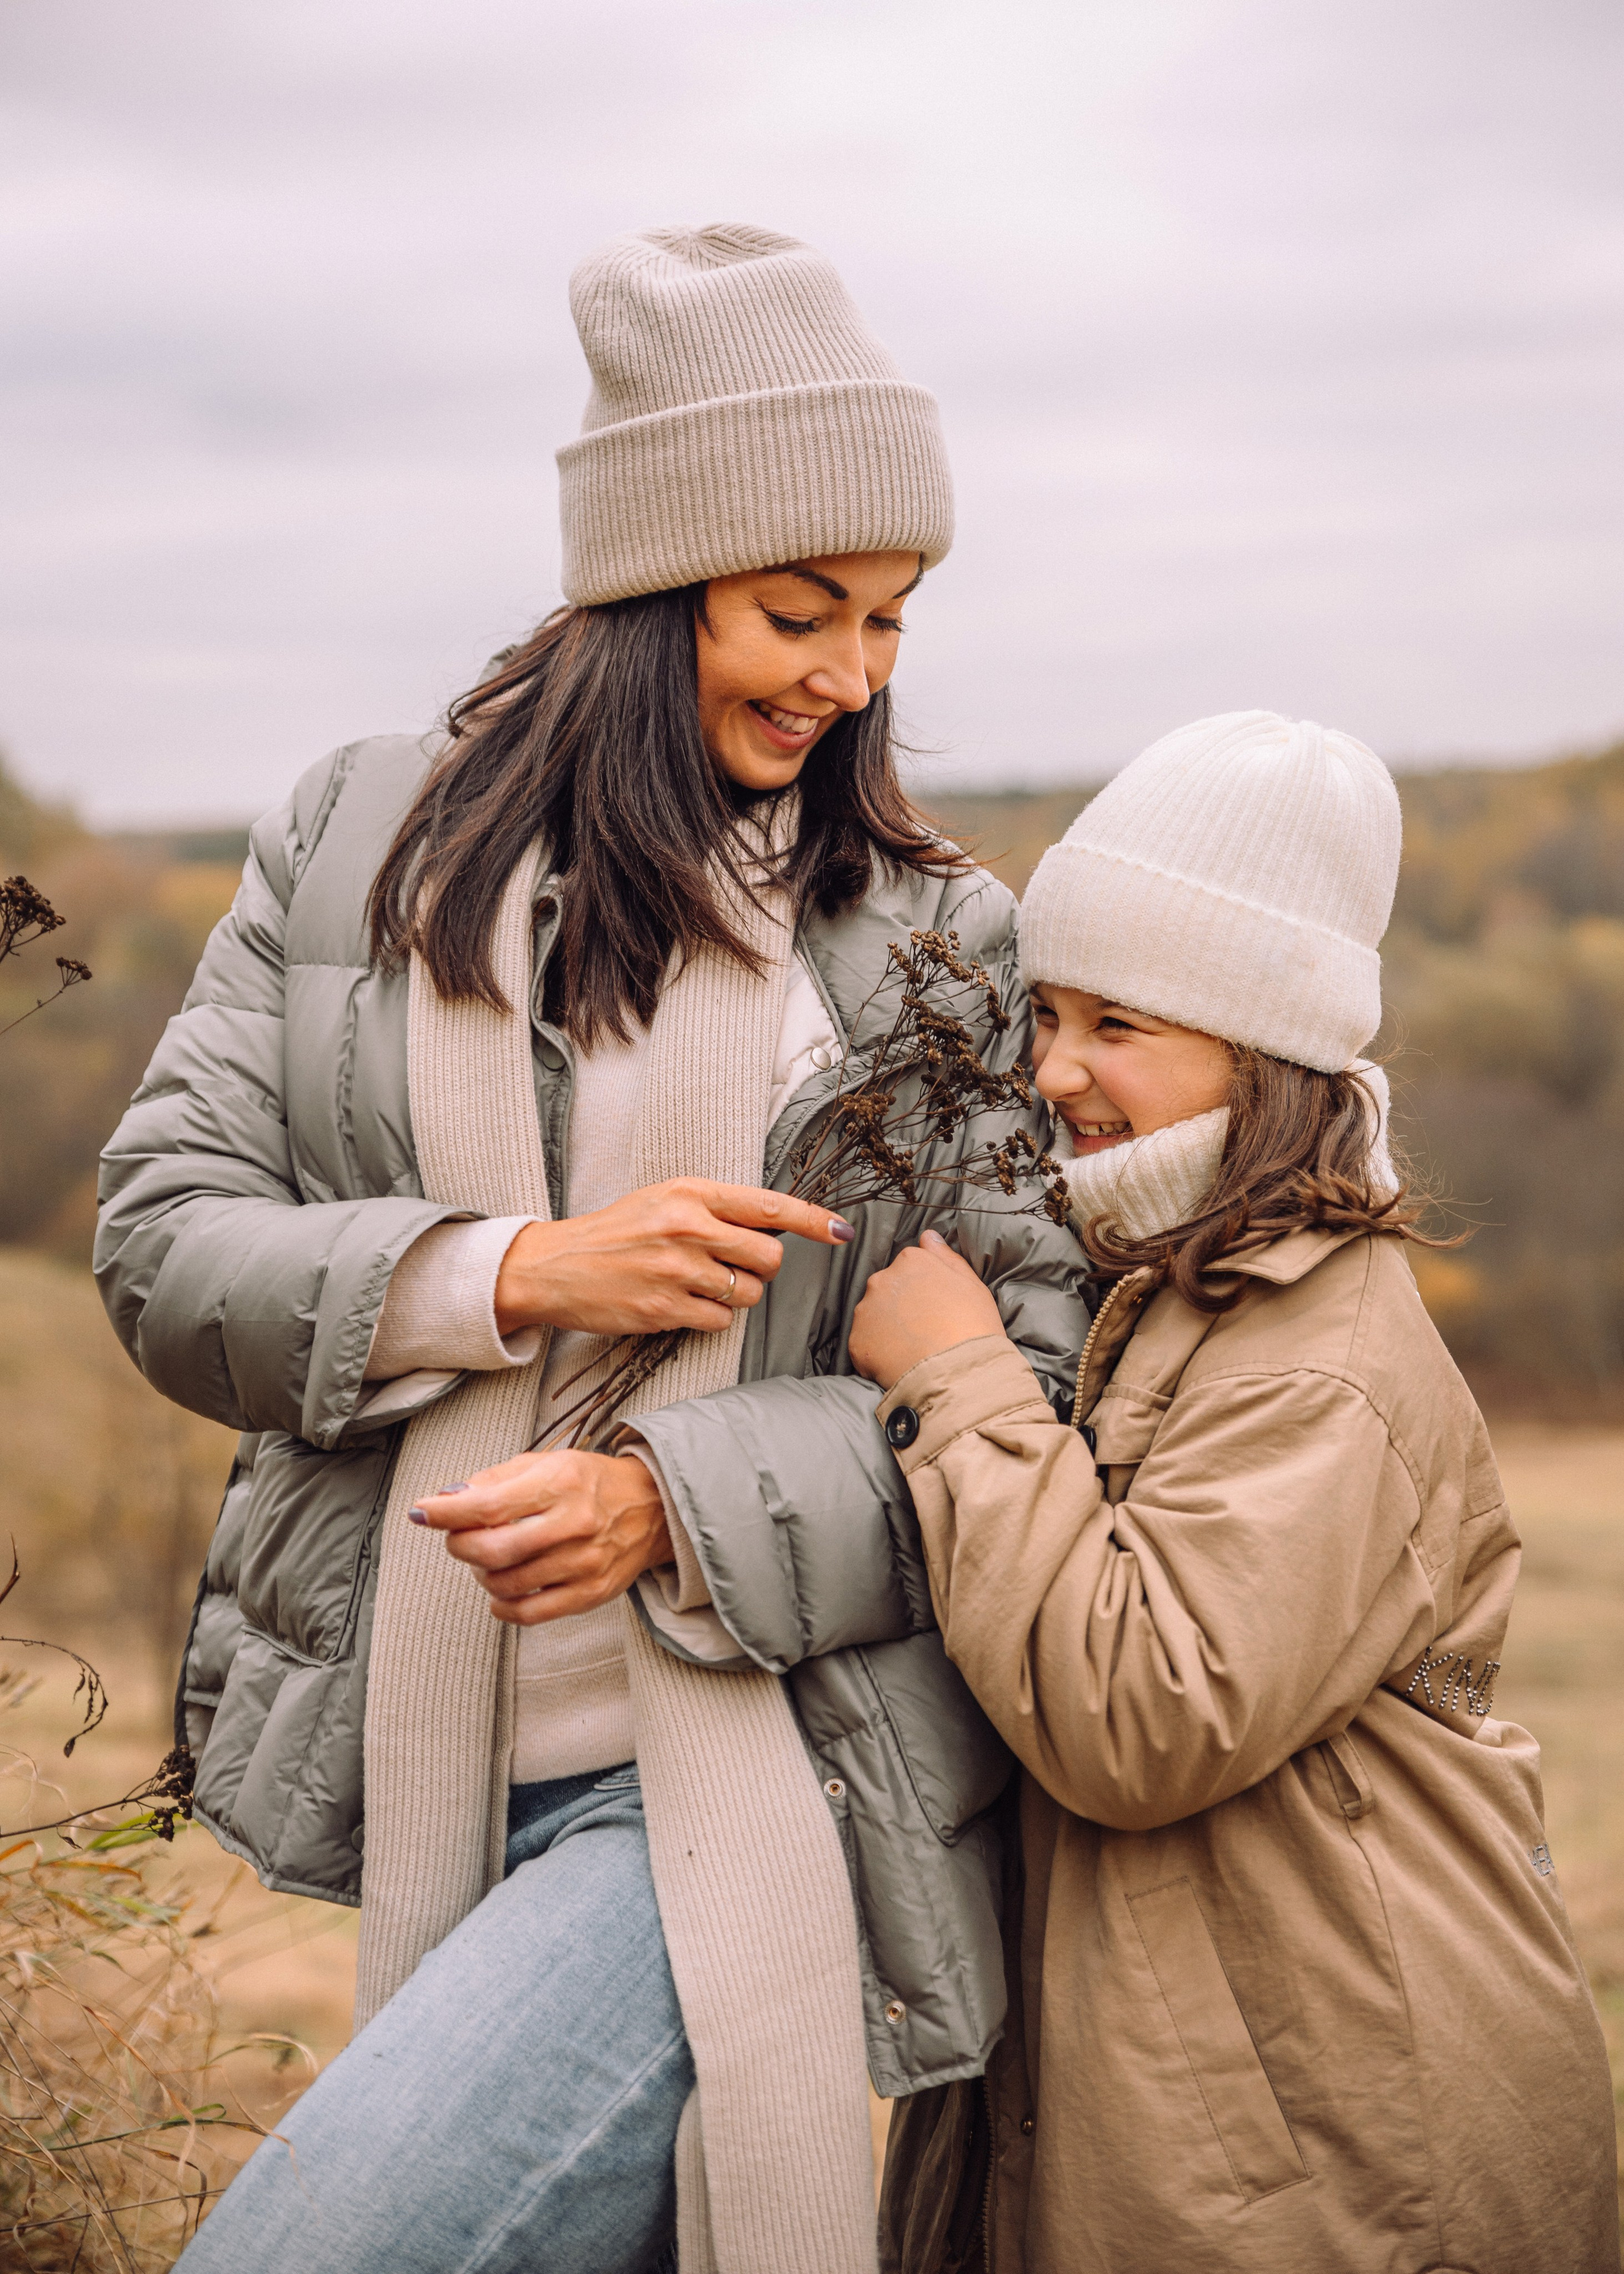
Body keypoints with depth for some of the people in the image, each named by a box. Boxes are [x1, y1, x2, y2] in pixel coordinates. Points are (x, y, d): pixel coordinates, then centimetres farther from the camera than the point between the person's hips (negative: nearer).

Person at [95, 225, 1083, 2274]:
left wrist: (676, 1497, -18)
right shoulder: (355, 844, 5)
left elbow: (1035, 1379, -3)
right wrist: (516, 1276, -15)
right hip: (417, 1770, 3)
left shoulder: (939, 945, 1)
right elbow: (162, 1249, 0)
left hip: (756, 1778, -3)